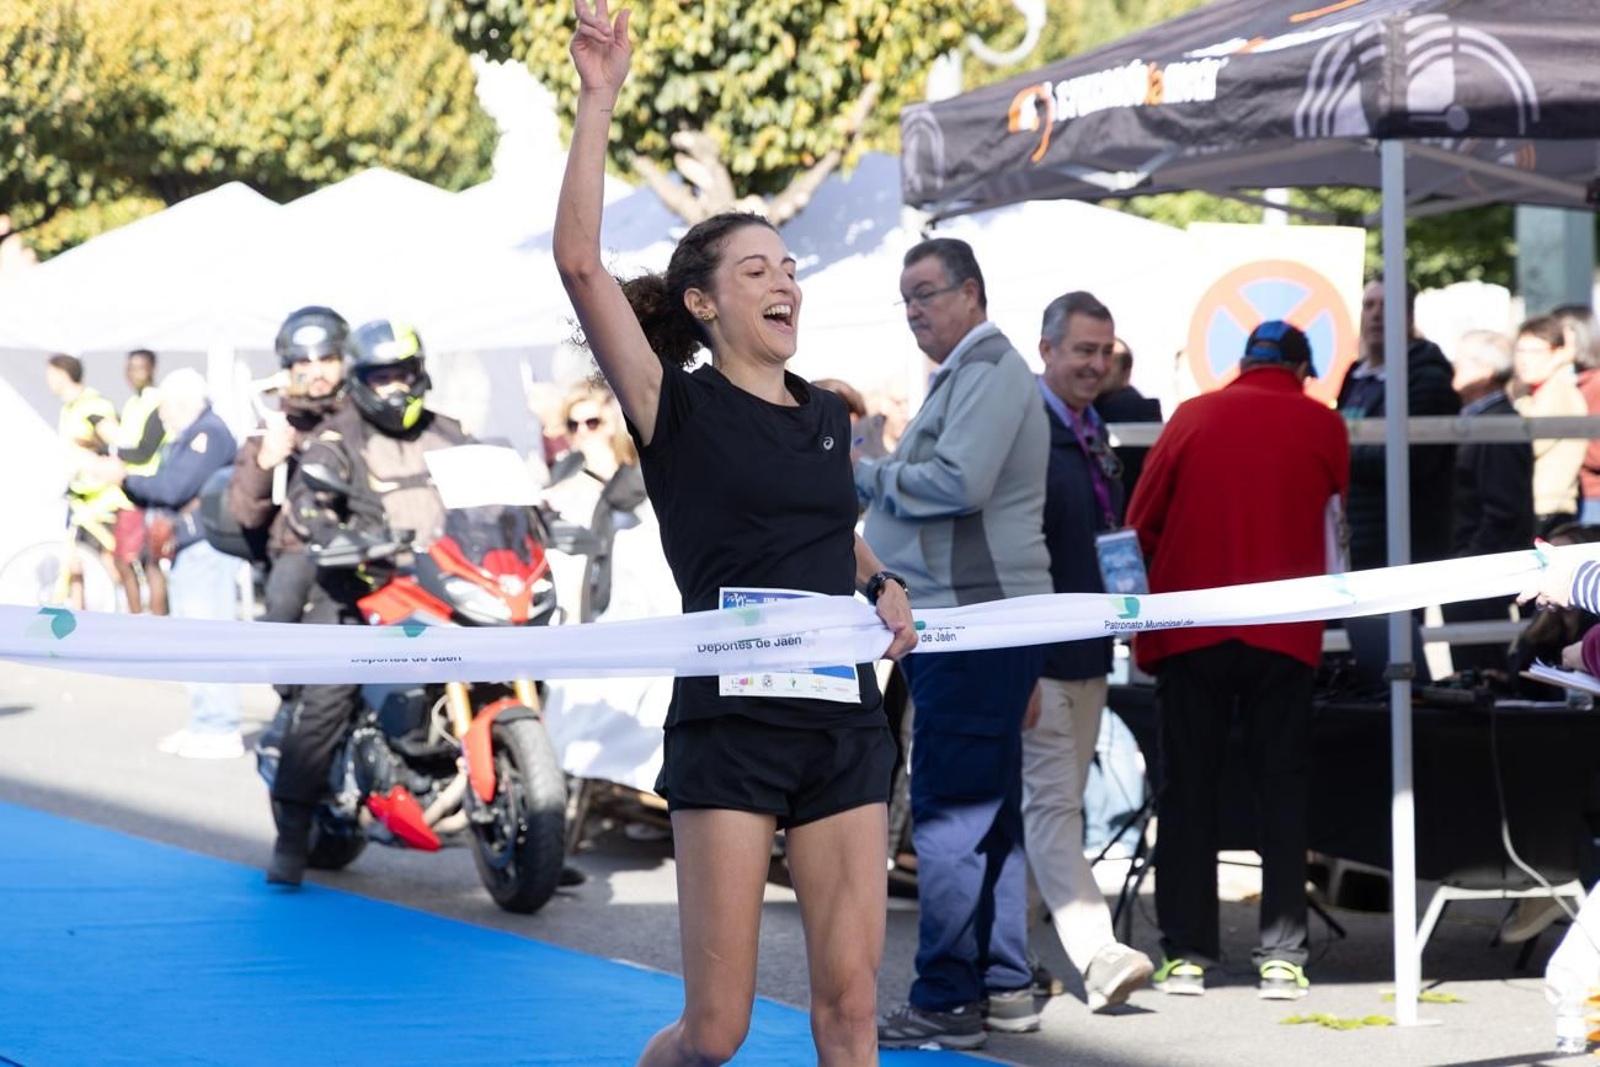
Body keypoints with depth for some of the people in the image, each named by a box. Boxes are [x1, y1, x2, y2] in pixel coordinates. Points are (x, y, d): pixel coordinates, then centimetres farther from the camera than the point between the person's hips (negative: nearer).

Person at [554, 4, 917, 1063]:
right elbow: (580, 262, -14)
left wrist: (885, 585, 13)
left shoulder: (830, 416, 15)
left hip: (846, 719, 5)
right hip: (730, 724, -5)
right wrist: (599, 101, -16)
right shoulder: (677, 408, -1)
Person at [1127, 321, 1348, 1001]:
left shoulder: (1193, 416, 5)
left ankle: (1187, 954, 4)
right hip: (1284, 634, 0)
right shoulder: (1323, 427, 4)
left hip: (1190, 631, 0)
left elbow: (1141, 525, 7)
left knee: (1188, 792, 6)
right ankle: (1282, 957, 0)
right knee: (1282, 792, 5)